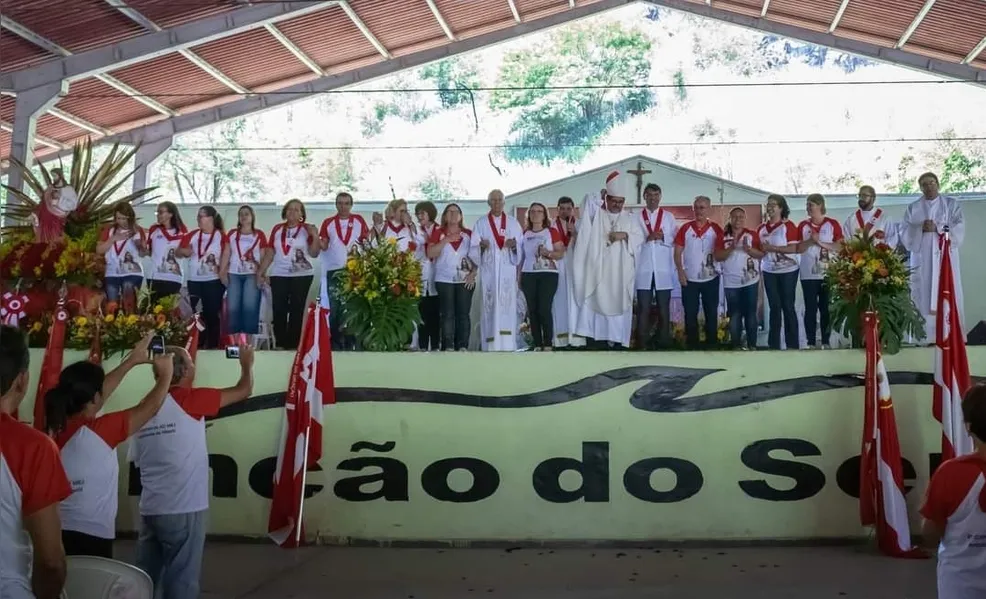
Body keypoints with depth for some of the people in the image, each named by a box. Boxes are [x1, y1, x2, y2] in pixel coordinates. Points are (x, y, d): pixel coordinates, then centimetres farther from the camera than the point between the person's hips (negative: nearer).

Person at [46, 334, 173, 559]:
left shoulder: (58, 426, 1)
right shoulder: (99, 431, -18)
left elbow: (94, 392, 16)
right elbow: (150, 407, -8)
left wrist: (131, 360, 22)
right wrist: (166, 374, 8)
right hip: (90, 537, -7)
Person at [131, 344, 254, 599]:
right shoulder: (188, 400, -11)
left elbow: (139, 461, 13)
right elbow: (243, 391, -3)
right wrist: (247, 364, 17)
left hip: (150, 510, 6)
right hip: (183, 510, -6)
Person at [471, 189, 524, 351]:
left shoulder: (513, 223, 12)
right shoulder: (481, 223, 9)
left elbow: (522, 246, 9)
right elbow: (473, 247, 3)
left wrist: (514, 245, -13)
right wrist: (481, 245, -18)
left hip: (507, 269, 1)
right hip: (488, 270, -1)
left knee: (508, 303, -6)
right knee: (490, 304, -6)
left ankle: (507, 344, -5)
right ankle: (491, 345, -5)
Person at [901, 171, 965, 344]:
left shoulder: (952, 204, 10)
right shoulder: (913, 208, 13)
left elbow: (958, 229, -2)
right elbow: (905, 232, 3)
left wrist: (937, 228, -15)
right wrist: (921, 228, -15)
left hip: (945, 257, -1)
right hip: (922, 258, 1)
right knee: (924, 296, -6)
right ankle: (927, 337, -5)